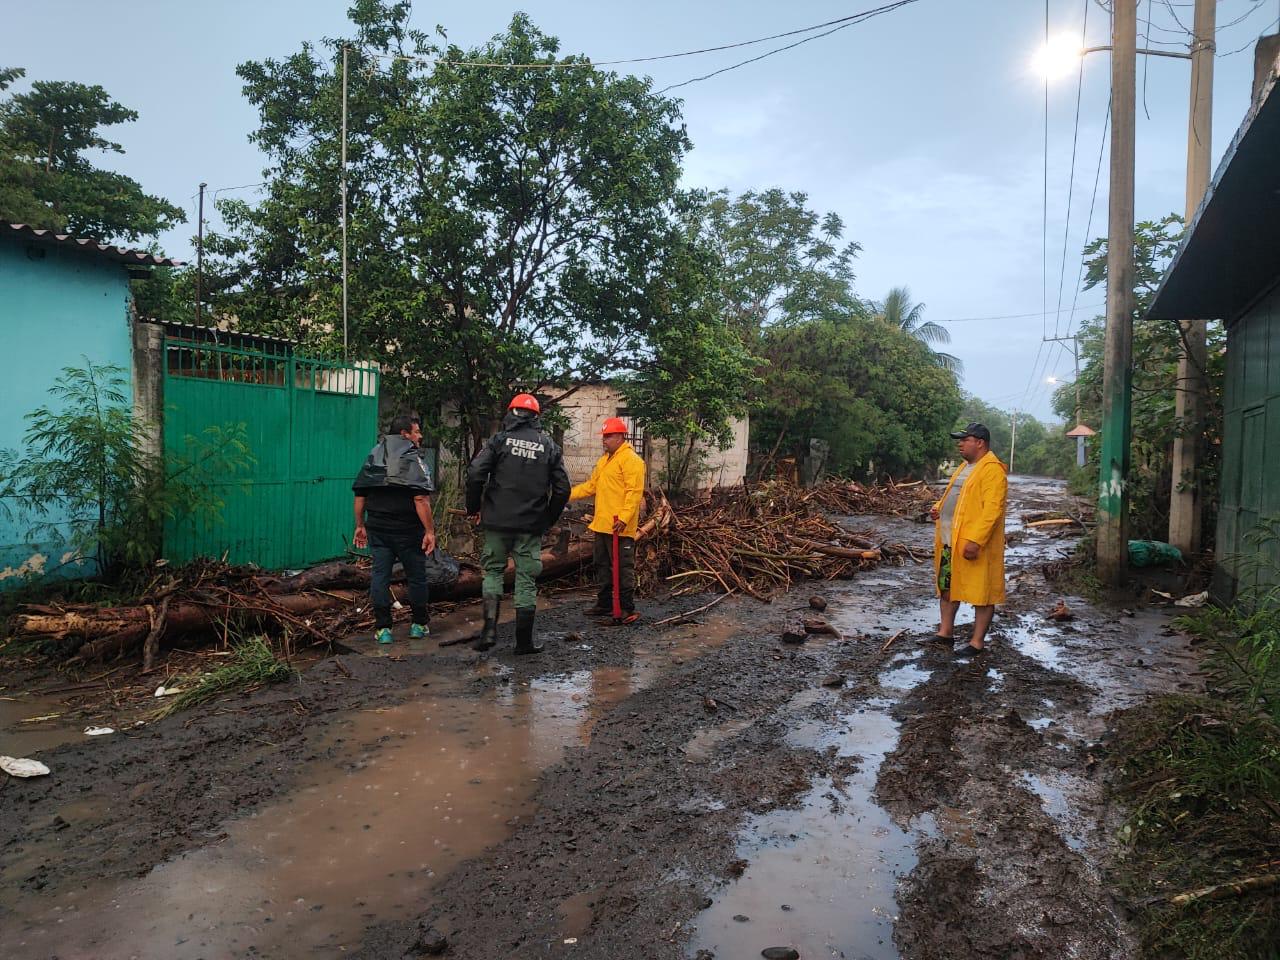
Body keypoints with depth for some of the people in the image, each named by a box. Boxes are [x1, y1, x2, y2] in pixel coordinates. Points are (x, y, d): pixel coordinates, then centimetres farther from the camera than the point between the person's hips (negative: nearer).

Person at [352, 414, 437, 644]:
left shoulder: (372, 459, 10)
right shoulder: (413, 460, -10)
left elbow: (360, 496, 9)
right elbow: (421, 499, -20)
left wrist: (360, 525, 15)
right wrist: (430, 531, -17)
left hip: (378, 530, 5)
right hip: (408, 530, -5)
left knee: (380, 576, 8)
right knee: (416, 576, 10)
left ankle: (382, 629, 9)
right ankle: (419, 624, 21)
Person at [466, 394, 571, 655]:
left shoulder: (500, 439, -1)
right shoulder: (549, 446, 5)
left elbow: (475, 473, -11)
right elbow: (562, 489, 3)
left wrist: (473, 508, 2)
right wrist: (548, 520, 14)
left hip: (498, 521, -1)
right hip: (531, 525, 1)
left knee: (493, 570, 14)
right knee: (526, 579, 7)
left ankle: (490, 627, 0)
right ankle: (524, 641, 13)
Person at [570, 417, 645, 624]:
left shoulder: (630, 459, -11)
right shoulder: (604, 460, 19)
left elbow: (634, 492, -19)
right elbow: (592, 485, 23)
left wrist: (624, 518, -26)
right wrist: (568, 494, 14)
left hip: (619, 528, -10)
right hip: (602, 525, 10)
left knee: (623, 568, -5)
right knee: (602, 566, 16)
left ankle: (628, 609, 1)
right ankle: (604, 603, 27)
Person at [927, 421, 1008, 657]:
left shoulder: (992, 469, -14)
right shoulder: (965, 467, 16)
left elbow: (992, 509, -22)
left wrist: (975, 540, -28)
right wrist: (939, 507, 7)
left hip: (974, 543, -10)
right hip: (949, 540, 10)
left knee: (981, 592, 2)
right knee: (947, 587, 15)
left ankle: (978, 642, 11)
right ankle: (945, 633, 26)